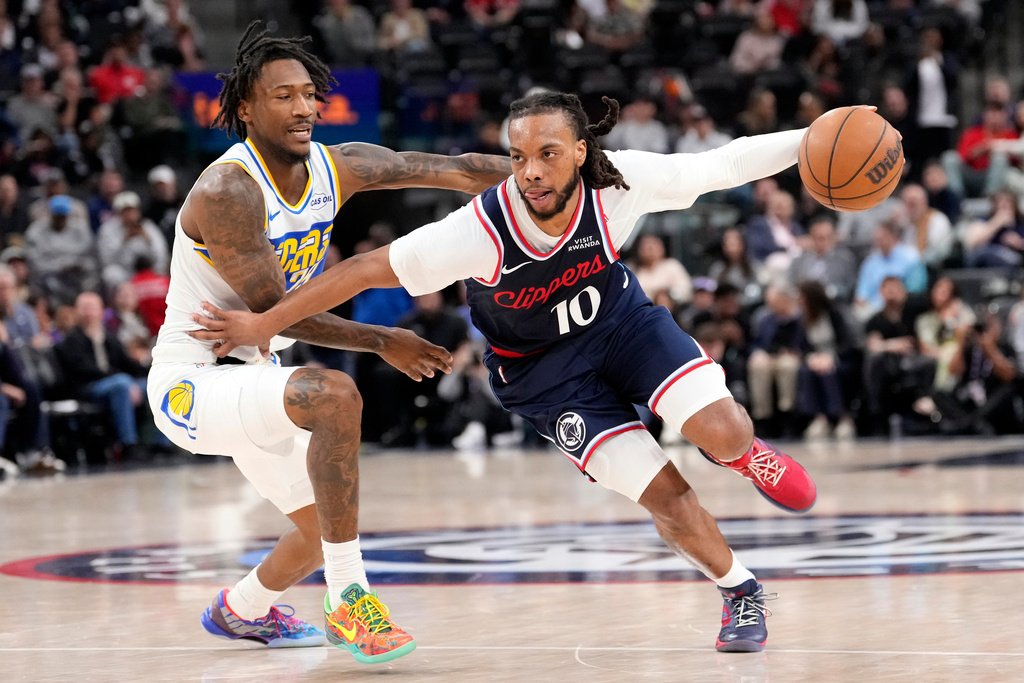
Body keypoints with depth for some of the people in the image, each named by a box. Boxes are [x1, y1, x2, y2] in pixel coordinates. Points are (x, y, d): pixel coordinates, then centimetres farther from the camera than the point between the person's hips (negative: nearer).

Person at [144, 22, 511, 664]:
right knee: (334, 395, -34)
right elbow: (275, 313, -23)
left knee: (328, 526, 19)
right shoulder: (227, 191, -24)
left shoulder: (338, 167, -3)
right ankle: (349, 600, -26)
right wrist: (383, 341, -17)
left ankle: (240, 611, 50)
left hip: (248, 376, 9)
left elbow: (457, 169, -6)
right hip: (190, 382, -9)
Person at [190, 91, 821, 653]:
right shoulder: (480, 233, -34)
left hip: (620, 320, 2)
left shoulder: (620, 182, -29)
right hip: (542, 370, -2)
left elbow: (724, 165, -19)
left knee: (721, 432, -21)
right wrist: (264, 324, -23)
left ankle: (745, 452, 21)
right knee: (667, 497, -10)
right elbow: (367, 269, -26)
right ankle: (743, 594, 20)